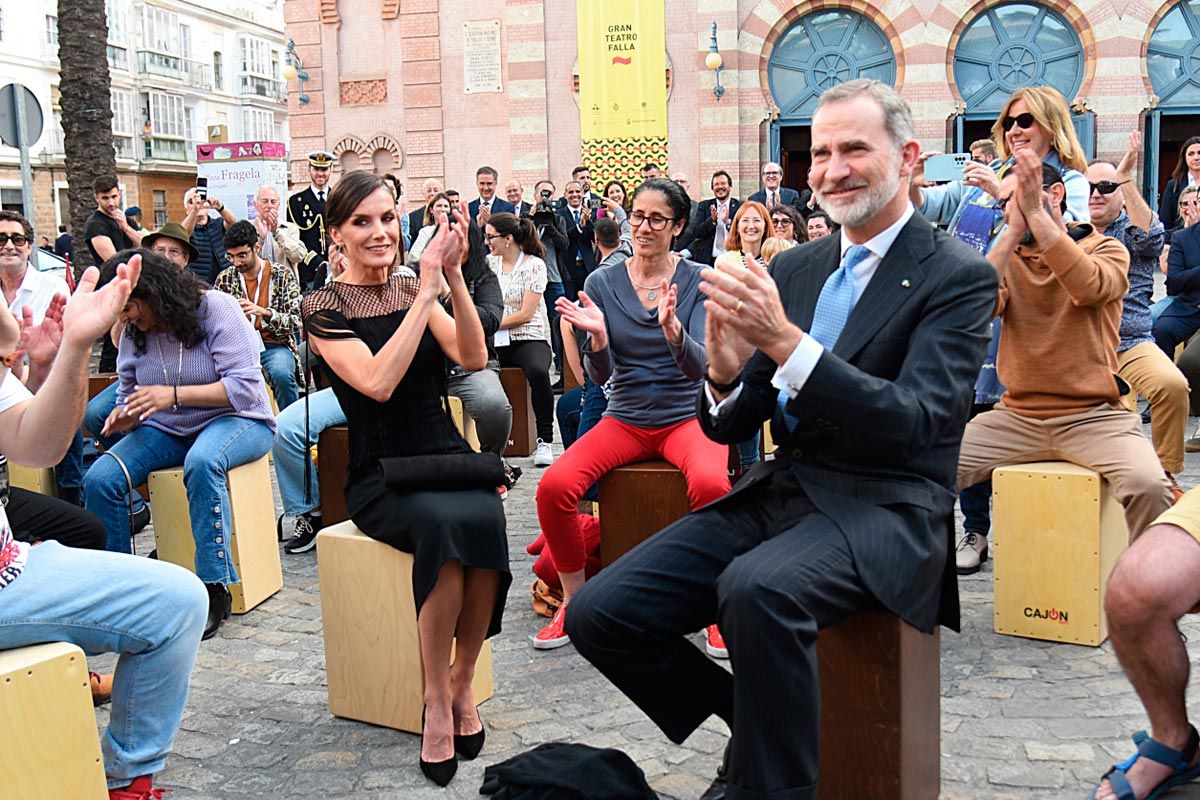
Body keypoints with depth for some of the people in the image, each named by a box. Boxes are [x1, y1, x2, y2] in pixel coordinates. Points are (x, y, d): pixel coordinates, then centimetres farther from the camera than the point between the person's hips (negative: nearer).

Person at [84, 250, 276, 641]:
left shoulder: (217, 308, -13)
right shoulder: (133, 332, 4)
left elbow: (245, 388, -20)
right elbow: (128, 389, 17)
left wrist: (173, 395, -28)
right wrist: (125, 414, -9)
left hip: (235, 419, -5)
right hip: (166, 431, 5)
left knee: (201, 462, -40)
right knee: (99, 480, -21)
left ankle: (214, 588, -31)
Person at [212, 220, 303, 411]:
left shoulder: (282, 275, -2)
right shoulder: (225, 278, 8)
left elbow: (296, 322, -8)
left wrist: (264, 312, -26)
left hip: (275, 345, -2)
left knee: (281, 374, -35)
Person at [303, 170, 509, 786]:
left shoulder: (414, 291, 12)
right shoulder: (324, 307, -1)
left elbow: (473, 358, -3)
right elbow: (377, 382, -19)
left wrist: (453, 277, -14)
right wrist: (427, 290, -19)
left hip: (447, 459, 4)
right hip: (380, 476, -3)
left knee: (485, 519, -30)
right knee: (448, 521, -34)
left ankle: (461, 682, -11)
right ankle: (437, 698, -19)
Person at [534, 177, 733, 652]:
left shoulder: (698, 280, -2)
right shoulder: (602, 283, 3)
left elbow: (699, 367, -13)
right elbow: (600, 376, -1)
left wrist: (672, 327, -32)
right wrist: (598, 335, -22)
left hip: (686, 418, -2)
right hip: (624, 420, 2)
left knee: (710, 485, -36)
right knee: (554, 486, -24)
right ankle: (573, 601, -2)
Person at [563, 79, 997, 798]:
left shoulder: (959, 276, -3)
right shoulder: (792, 269, 13)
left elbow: (913, 422, -18)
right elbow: (730, 429, 11)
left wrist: (785, 341, -25)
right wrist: (726, 373, -13)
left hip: (882, 510, -6)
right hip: (779, 493, 6)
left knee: (758, 586, -37)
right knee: (598, 612, -9)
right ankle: (754, 723, 13)